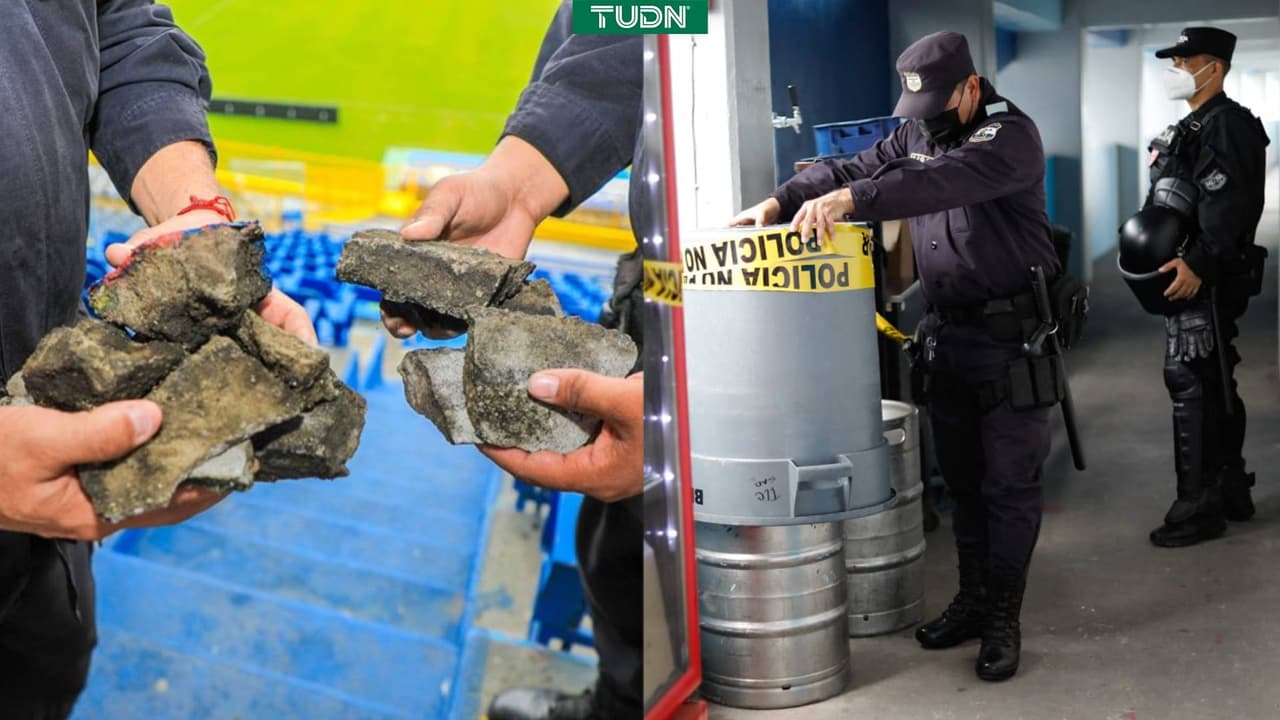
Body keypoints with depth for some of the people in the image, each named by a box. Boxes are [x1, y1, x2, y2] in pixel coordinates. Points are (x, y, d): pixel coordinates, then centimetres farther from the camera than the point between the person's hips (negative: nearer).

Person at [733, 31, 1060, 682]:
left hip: (1011, 337, -7)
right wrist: (781, 201, -12)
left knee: (1009, 483, 0)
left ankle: (1003, 620, 9)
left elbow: (946, 179, -33)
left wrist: (850, 199, -44)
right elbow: (851, 169, 6)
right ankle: (972, 599, 26)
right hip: (947, 335, 7)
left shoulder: (1011, 135, -15)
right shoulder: (917, 132, 10)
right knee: (961, 476, 14)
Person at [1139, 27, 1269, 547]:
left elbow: (1226, 208, -24)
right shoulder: (1195, 126, 19)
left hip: (1206, 280, -10)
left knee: (1191, 385, -9)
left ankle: (1200, 506, -4)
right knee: (1215, 385, 15)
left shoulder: (1225, 125, -13)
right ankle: (1231, 490, 25)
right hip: (1191, 273, 10)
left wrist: (1197, 265, -31)